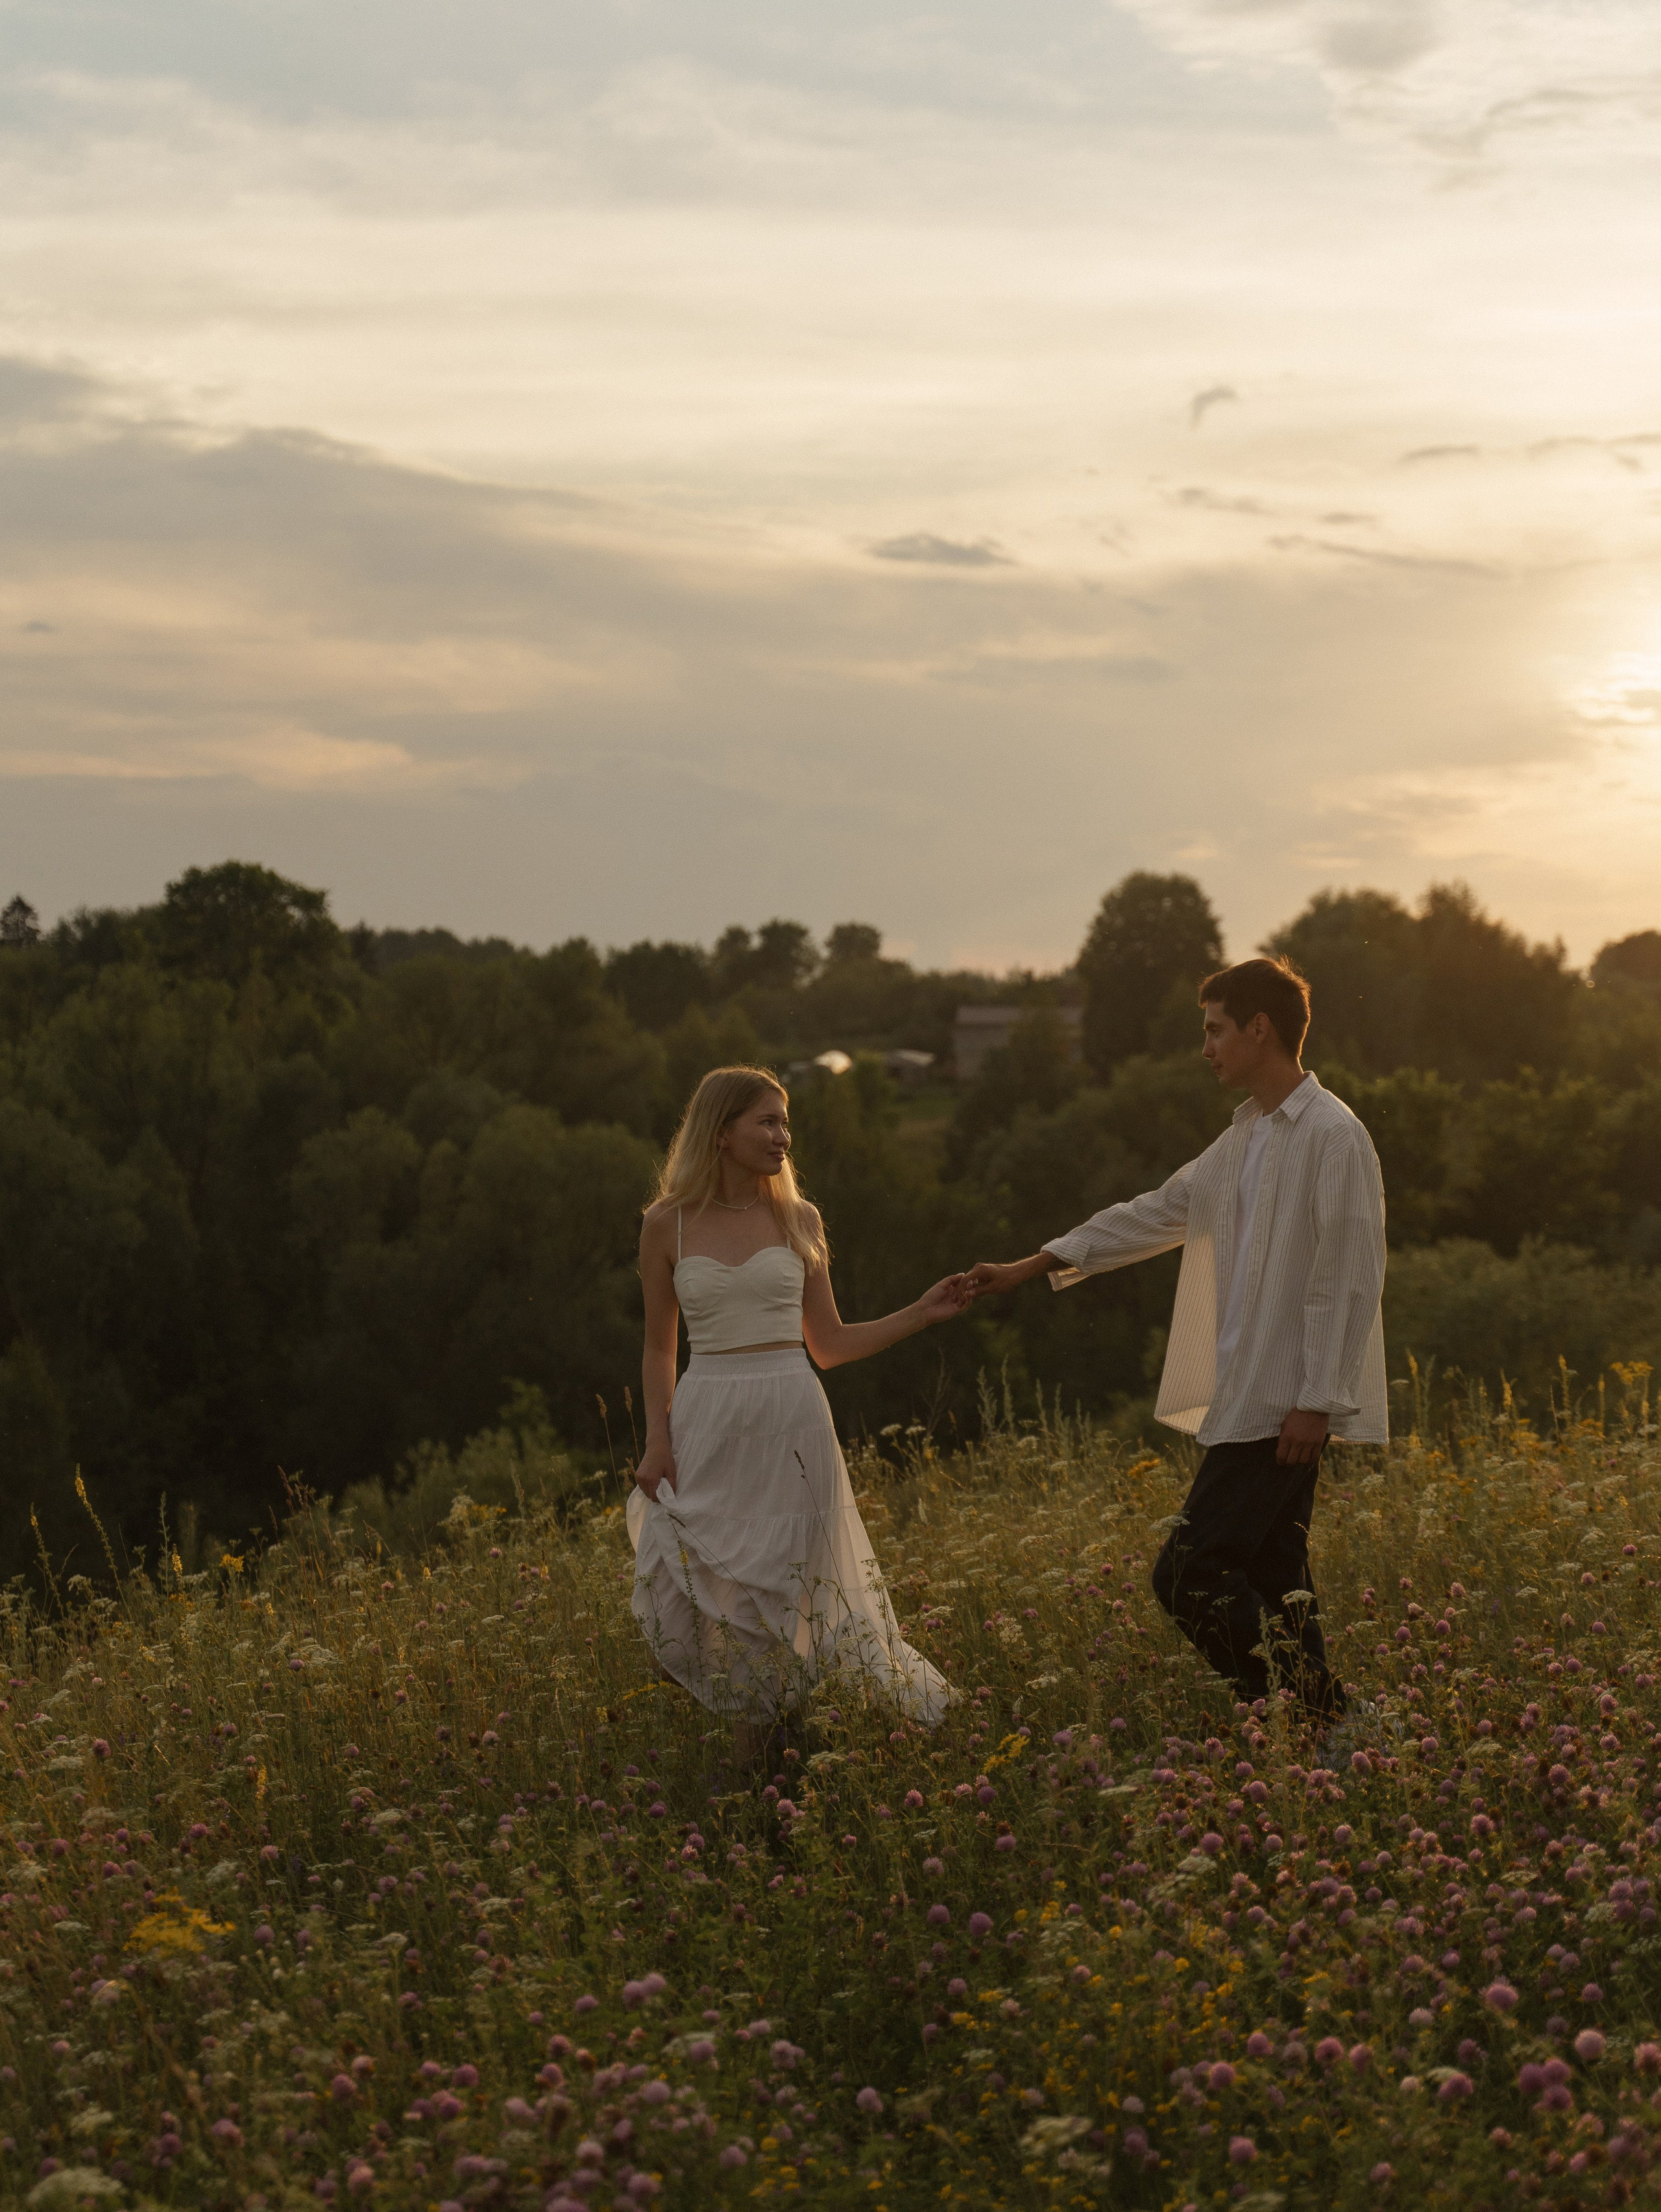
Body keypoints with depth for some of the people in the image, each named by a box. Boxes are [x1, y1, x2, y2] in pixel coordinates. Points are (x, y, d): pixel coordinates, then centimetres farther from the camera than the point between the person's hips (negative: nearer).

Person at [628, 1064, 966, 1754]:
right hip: (708, 1426, 0)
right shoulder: (667, 1226, 2)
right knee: (706, 1592, -2)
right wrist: (658, 1439, -4)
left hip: (791, 1420, 0)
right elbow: (659, 1349, 8)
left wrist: (922, 1313, 3)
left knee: (784, 1586, 1)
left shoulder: (798, 1219, 5)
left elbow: (828, 1344, 10)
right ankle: (752, 1760, 16)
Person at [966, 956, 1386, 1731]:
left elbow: (1348, 1281, -17)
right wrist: (1033, 1266, 25)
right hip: (1249, 1401, 10)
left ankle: (1303, 1716, -7)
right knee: (1270, 1580, 9)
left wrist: (1315, 1403, -19)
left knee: (1189, 1575, -12)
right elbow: (1159, 1212, 25)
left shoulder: (1332, 1136, -12)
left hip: (1286, 1407, -10)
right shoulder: (1245, 1138, 18)